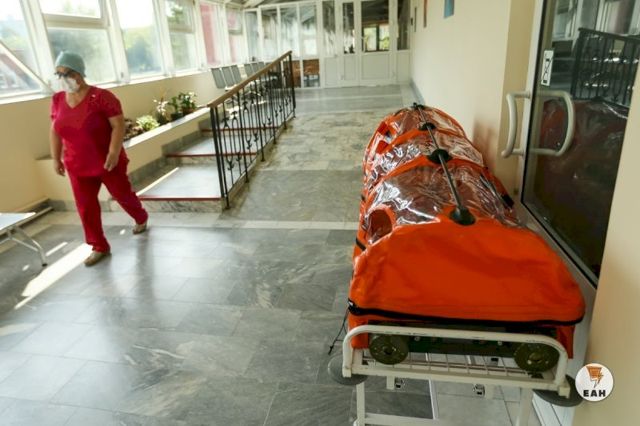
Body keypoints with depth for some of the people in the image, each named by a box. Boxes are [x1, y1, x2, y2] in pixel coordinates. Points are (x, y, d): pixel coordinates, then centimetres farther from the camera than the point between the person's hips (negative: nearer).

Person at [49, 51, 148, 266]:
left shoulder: (101, 96, -15)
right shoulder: (57, 100, 3)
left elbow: (118, 125, -19)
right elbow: (55, 131, 12)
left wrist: (114, 152, -27)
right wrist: (56, 158, 10)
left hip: (107, 162, -5)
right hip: (77, 166, 5)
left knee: (122, 195, 12)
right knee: (85, 206, 4)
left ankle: (141, 218, 43)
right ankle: (99, 247, 16)